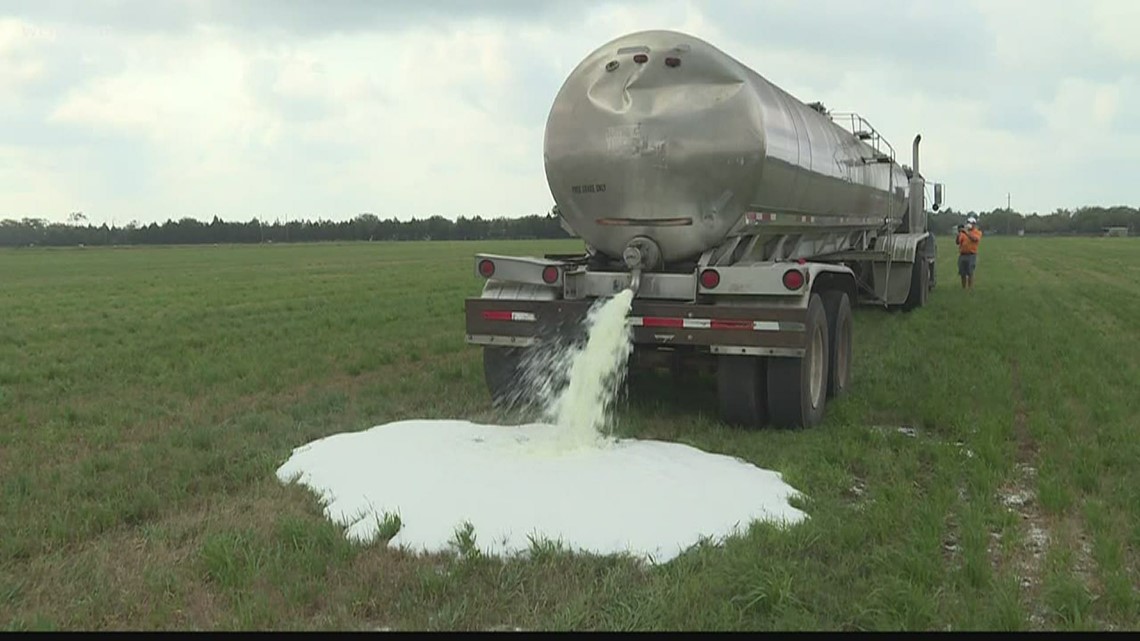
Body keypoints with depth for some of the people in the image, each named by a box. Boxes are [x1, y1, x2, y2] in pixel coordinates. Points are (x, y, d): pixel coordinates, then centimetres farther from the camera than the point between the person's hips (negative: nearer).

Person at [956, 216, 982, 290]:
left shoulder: (977, 232, 1)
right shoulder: (963, 232, 12)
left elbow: (975, 239, -19)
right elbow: (958, 242, 8)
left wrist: (966, 232, -26)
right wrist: (959, 234, -7)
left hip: (971, 255, -4)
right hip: (962, 255, 4)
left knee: (970, 273, -9)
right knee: (962, 274, 6)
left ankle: (970, 288, -7)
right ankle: (963, 288, 14)